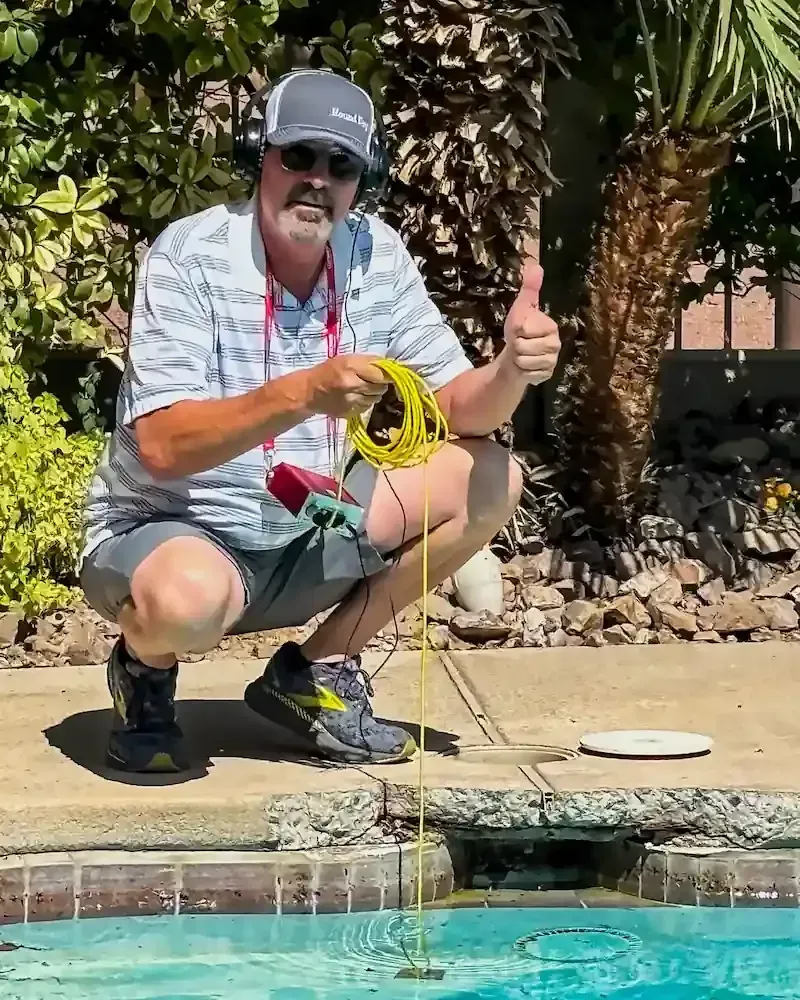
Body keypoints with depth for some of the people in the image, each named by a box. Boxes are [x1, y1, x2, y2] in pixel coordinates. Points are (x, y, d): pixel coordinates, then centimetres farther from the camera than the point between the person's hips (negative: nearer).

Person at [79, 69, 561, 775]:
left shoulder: (377, 255, -3)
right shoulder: (189, 257, -19)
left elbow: (459, 411, -4)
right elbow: (161, 445, -29)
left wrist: (510, 370, -27)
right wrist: (304, 393, -43)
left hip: (308, 536, 6)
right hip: (166, 531, -6)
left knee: (493, 480, -6)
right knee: (188, 600, -40)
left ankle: (312, 674, 3)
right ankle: (145, 667, 0)